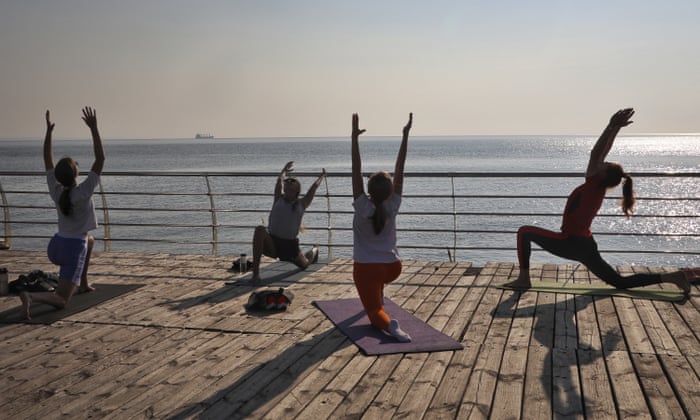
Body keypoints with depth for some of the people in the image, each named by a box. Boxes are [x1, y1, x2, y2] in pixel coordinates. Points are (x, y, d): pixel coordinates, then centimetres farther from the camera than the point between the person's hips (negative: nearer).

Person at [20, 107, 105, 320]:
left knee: (89, 241, 39)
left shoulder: (56, 191, -3)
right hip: (74, 250, -7)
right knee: (60, 301, -4)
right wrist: (93, 129, -19)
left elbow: (47, 161, 9)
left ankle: (83, 284, 39)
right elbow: (100, 159, -18)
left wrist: (48, 131, 9)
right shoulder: (83, 192, -18)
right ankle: (31, 296, -35)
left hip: (55, 246, 7)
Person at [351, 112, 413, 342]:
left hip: (366, 269, -4)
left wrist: (355, 137, -20)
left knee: (374, 311, -3)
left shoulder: (363, 207, -15)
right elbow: (399, 170, -7)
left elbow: (356, 171, -19)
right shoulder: (393, 207, -9)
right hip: (392, 267, 4)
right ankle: (378, 297, 49)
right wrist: (405, 136, -4)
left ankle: (389, 324, -34)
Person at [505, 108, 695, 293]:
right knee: (619, 282, 13)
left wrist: (613, 127, -29)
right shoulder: (599, 188, 3)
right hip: (586, 245, 9)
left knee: (524, 232, -1)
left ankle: (523, 278, -5)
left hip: (571, 243, -9)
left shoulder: (593, 185, -16)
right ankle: (671, 277, 4)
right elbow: (600, 153, 7)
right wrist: (614, 128, 8)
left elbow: (596, 153, -25)